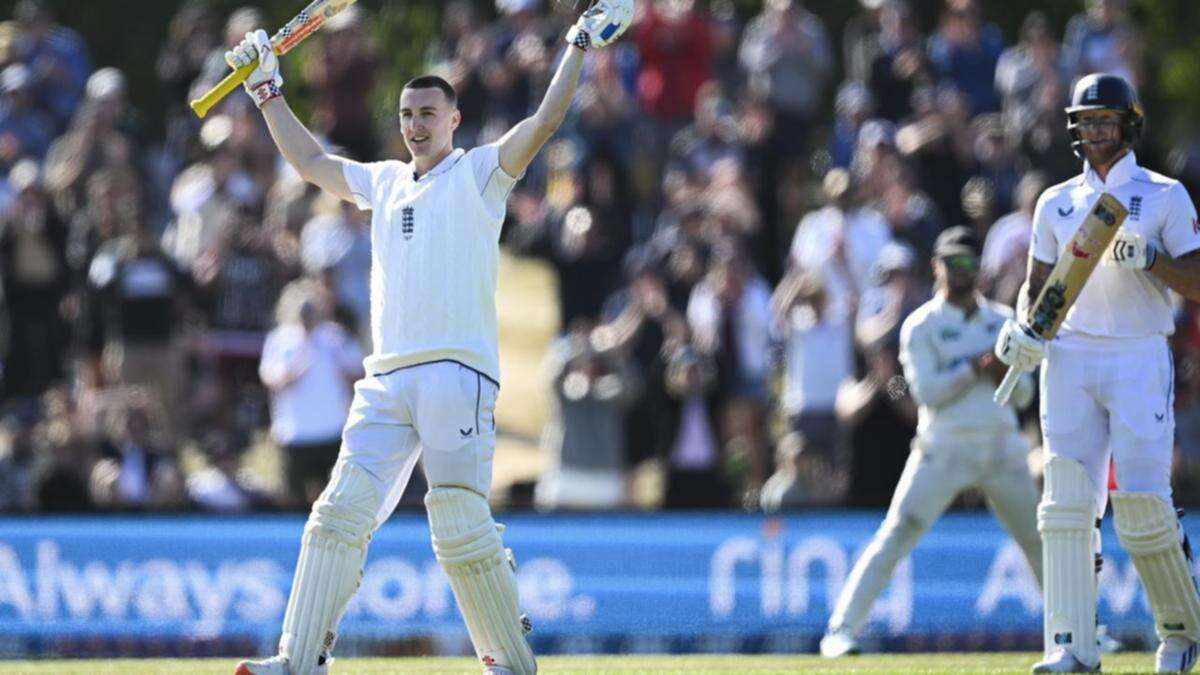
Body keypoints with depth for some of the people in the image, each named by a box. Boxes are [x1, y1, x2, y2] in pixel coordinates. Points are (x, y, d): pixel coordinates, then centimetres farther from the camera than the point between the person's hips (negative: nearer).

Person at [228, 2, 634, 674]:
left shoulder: (478, 174, 7)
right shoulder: (385, 182, 24)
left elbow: (544, 122, -6)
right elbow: (310, 161, 37)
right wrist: (269, 91, 37)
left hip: (459, 371, -6)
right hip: (387, 379, 6)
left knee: (462, 528, -13)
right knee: (341, 511, -7)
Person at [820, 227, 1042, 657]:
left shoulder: (1002, 321, 13)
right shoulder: (921, 326, 0)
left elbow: (1024, 395, 12)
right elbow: (926, 391, -11)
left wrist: (1006, 374, -10)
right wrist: (977, 368, -17)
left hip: (1002, 448, 4)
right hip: (945, 448, -4)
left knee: (1039, 541, 8)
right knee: (896, 536, -14)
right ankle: (841, 630, -15)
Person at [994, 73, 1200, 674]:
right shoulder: (1056, 203, 16)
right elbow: (1037, 284, 21)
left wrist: (1149, 258, -16)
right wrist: (1021, 328, 1)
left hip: (1140, 358, -3)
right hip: (1069, 357, 3)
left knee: (1143, 500, -12)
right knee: (1067, 500, -9)